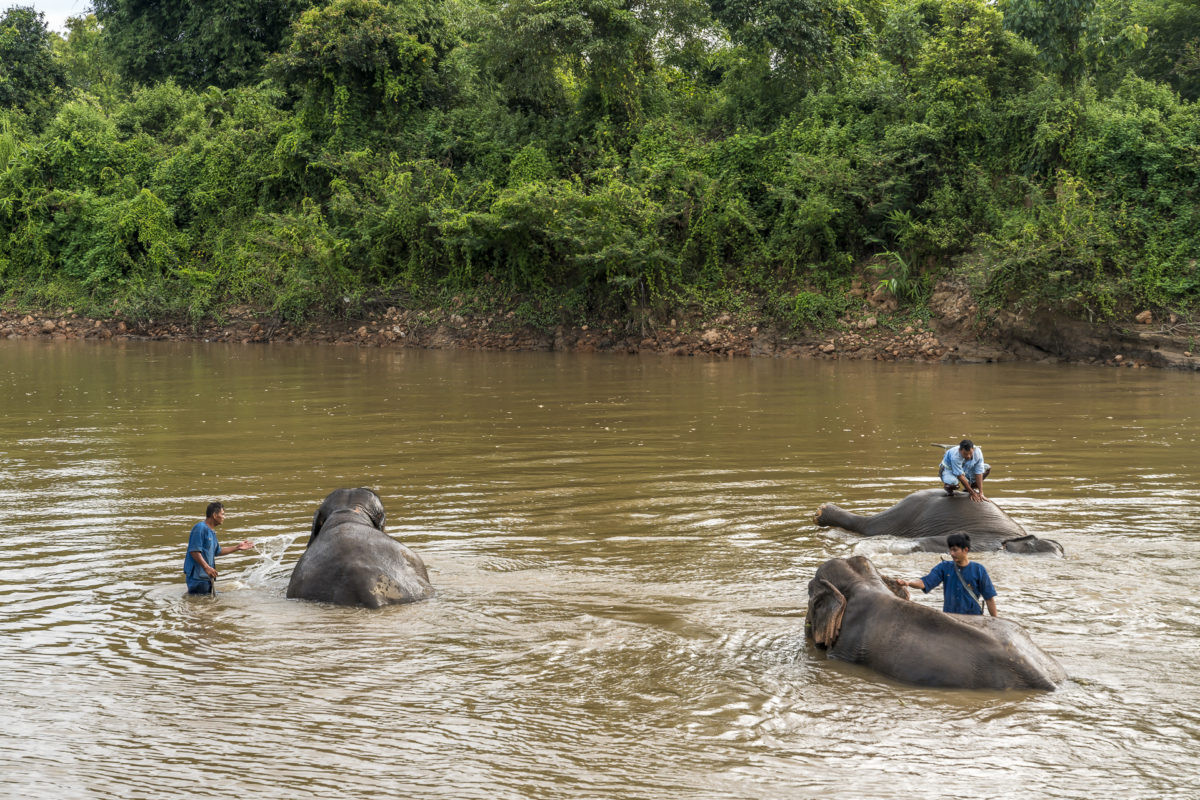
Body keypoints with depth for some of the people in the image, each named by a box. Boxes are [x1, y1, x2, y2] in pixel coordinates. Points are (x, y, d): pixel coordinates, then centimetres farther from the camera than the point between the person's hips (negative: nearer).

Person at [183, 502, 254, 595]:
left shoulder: (212, 531, 17)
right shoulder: (200, 528, -14)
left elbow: (217, 551, 27)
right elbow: (194, 551, -21)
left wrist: (237, 547, 23)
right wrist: (207, 567, -26)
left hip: (207, 575, 10)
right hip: (197, 576, -10)